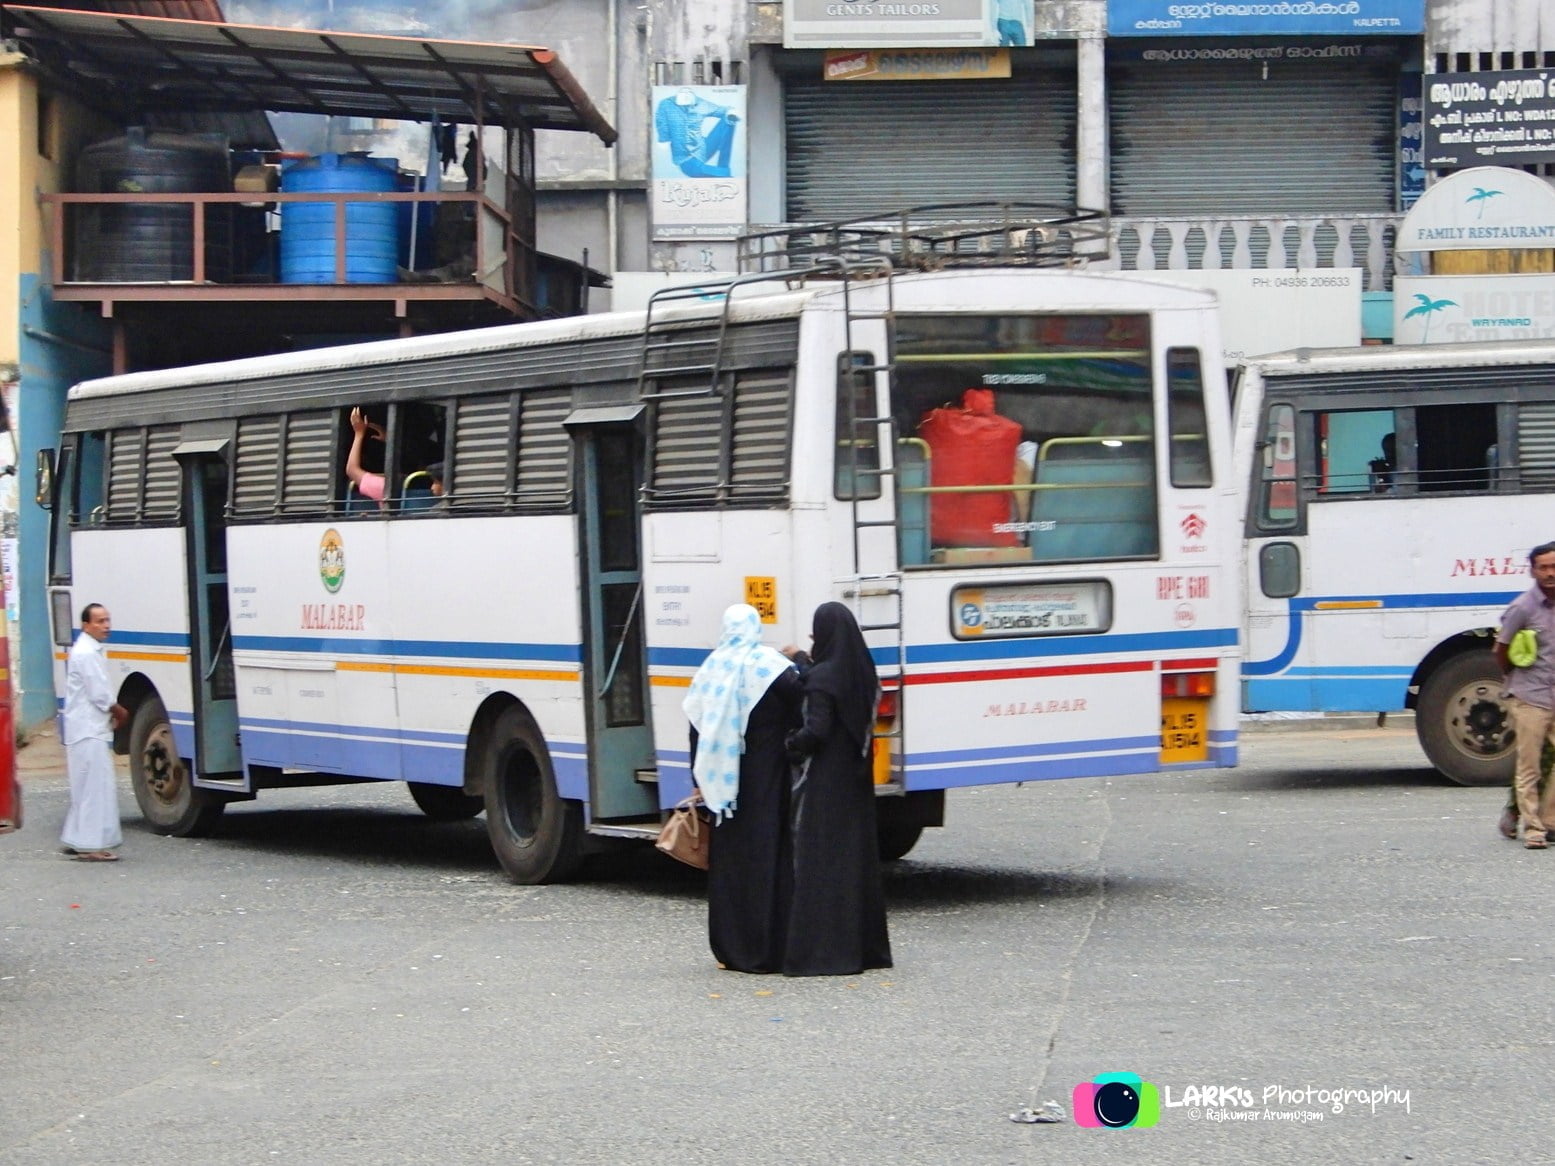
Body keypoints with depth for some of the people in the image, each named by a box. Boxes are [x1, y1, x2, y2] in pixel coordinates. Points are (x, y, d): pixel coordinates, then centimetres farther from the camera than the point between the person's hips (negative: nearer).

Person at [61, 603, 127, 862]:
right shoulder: (86, 654, -16)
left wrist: (111, 712, 8)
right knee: (96, 786, -10)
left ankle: (75, 840, 18)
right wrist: (119, 712, -2)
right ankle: (92, 845, -9)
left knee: (86, 788, 14)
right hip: (89, 731, -11)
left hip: (88, 730, 11)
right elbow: (99, 694, -18)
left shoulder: (89, 650, 17)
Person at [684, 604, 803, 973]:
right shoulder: (768, 664, -7)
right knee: (766, 854, -2)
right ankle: (765, 949, -5)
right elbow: (801, 694, -23)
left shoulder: (710, 669, 7)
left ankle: (729, 949, 13)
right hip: (766, 776, -4)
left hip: (724, 779, 4)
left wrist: (702, 780, 15)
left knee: (727, 858, 11)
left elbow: (697, 727, 9)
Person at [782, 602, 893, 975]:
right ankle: (865, 946, 18)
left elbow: (815, 731, -22)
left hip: (824, 783, -8)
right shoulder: (863, 673, 7)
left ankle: (820, 951, -6)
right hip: (856, 781, 8)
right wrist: (802, 661, 34)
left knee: (820, 861, -4)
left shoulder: (823, 677, -16)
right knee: (857, 856, 13)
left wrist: (787, 749, -6)